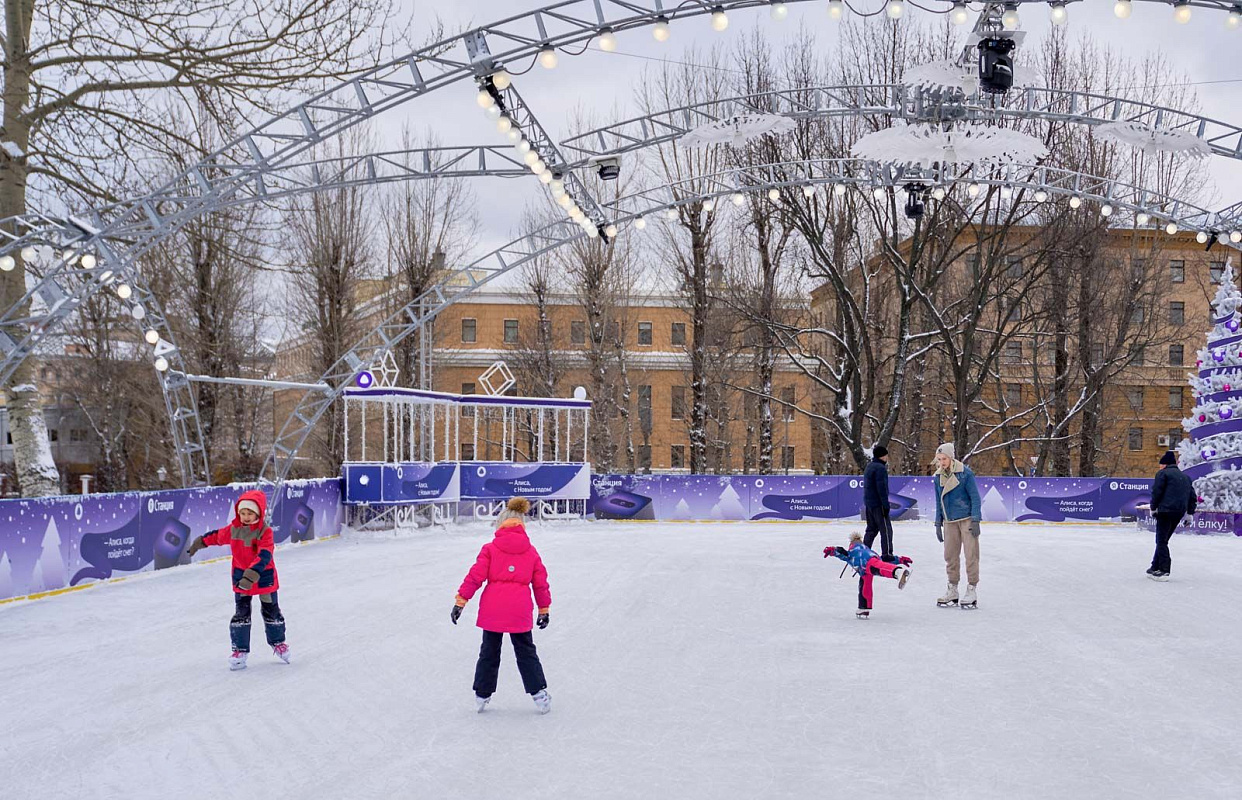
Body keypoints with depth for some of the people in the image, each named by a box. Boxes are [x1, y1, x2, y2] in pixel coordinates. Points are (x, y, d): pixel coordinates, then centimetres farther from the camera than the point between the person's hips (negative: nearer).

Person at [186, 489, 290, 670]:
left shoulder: (265, 532, -21)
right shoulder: (233, 529, -6)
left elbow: (264, 556, -32)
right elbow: (217, 536, 15)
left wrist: (252, 574, -44)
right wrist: (200, 543, 29)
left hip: (264, 576, -3)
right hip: (240, 577, 3)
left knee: (271, 612, 12)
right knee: (241, 614, 2)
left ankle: (278, 642, 32)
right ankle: (240, 649, 11)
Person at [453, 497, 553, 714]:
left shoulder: (490, 549, 2)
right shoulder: (531, 552, 9)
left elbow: (475, 576, -4)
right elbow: (540, 583, 12)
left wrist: (460, 601, -2)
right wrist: (544, 609, 22)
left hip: (492, 610, -1)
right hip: (520, 611, 1)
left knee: (489, 652, 14)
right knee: (526, 652, 14)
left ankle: (482, 695, 20)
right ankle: (538, 692, 10)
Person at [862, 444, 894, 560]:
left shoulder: (869, 467, 16)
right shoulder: (880, 468, -15)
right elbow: (882, 488, -20)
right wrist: (886, 505, -18)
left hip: (868, 503, 10)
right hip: (878, 504, -10)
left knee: (872, 529, 16)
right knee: (886, 529, -6)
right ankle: (886, 554, -7)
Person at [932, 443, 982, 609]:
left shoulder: (965, 473, -11)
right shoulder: (938, 477, 6)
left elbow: (975, 497, -9)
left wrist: (975, 520, -15)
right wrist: (938, 524, 14)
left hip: (967, 519, -5)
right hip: (949, 521, 5)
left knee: (971, 554, -4)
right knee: (950, 555, 8)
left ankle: (971, 591, 2)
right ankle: (952, 591, 17)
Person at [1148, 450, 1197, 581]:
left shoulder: (1163, 473, -1)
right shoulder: (1185, 477, 22)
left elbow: (1156, 491, -10)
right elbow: (1192, 496, 19)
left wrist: (1153, 508, 1)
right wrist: (1190, 513, 19)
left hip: (1166, 511, -7)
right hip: (1180, 512, 7)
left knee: (1161, 540, -5)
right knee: (1163, 540, 17)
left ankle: (1163, 570, -14)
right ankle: (1155, 567, 21)